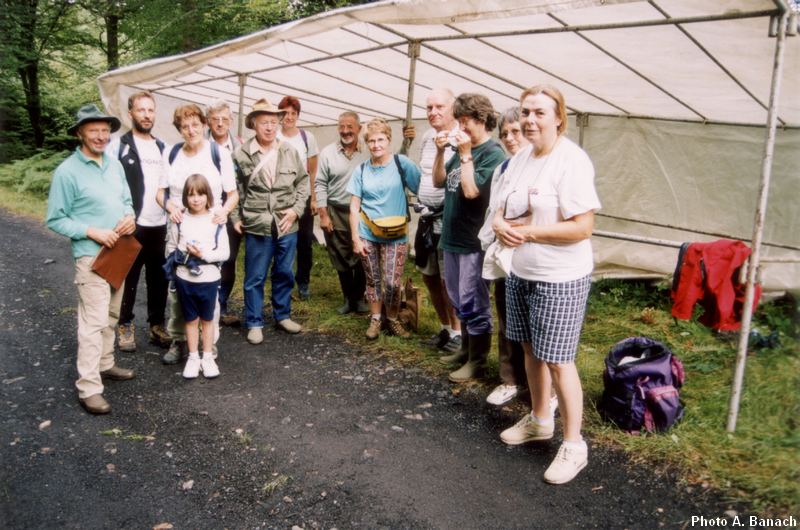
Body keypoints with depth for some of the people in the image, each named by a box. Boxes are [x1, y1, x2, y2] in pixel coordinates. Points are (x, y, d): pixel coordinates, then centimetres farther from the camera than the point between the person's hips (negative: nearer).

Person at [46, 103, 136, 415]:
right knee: (93, 322, -8)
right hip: (91, 256, -7)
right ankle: (89, 388, -1)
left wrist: (129, 217, -7)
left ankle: (105, 364, 33)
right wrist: (92, 232, -20)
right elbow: (55, 220, -10)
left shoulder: (115, 165, 7)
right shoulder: (67, 171, -12)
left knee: (111, 316, 17)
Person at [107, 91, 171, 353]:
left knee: (159, 278, 10)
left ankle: (157, 325, 23)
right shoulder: (119, 145, -2)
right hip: (131, 225, -4)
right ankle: (125, 326, 21)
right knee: (128, 277, 6)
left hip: (160, 226, 4)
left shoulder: (162, 147, 14)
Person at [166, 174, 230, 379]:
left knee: (207, 318, 13)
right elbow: (170, 248, 6)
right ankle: (193, 357, 24)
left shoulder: (216, 222, -6)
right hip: (185, 279, 1)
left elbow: (224, 253, -6)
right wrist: (184, 254, -10)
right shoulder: (179, 221, -2)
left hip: (209, 279, -1)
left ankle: (208, 357, 24)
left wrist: (204, 254, -18)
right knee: (191, 319, 12)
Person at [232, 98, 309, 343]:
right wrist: (236, 218, -1)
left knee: (284, 274, 15)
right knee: (255, 278, 6)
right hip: (257, 226, -2)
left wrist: (296, 209, -2)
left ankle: (282, 316, 32)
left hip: (287, 225, 3)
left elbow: (303, 182, 8)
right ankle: (254, 323, 20)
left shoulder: (290, 151, 1)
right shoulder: (241, 154, -6)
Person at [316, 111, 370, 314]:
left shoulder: (368, 152, -1)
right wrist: (323, 215, -4)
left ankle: (359, 298, 24)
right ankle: (348, 299, 26)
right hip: (335, 213, 1)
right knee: (341, 259, 10)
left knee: (361, 258, 5)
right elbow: (321, 185, 1)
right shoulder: (328, 152, 0)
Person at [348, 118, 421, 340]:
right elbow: (354, 207, 3)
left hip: (395, 236, -2)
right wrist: (355, 238, -2)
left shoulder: (401, 163, -5)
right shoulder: (361, 170, 3)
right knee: (373, 280, 11)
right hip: (367, 235, 2)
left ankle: (392, 320, 20)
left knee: (392, 282, -4)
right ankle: (375, 319, 28)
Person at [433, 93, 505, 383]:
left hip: (473, 240, -8)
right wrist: (440, 151, 0)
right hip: (452, 237, 8)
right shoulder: (463, 148, 11)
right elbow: (438, 181, 12)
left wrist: (465, 155, -17)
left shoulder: (492, 153, -13)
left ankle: (477, 361, 14)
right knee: (459, 300, 18)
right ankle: (466, 349, 34)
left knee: (473, 303, 1)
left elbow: (471, 190, -23)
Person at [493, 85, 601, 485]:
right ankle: (539, 420, 39)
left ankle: (573, 445, 17)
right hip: (521, 272, 8)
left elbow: (582, 227, -22)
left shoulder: (571, 161, -17)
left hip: (560, 279, -8)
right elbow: (503, 208, 13)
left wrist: (527, 232, -21)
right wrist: (500, 225, -10)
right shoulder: (520, 158, 7)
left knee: (557, 360, -1)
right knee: (531, 350, 18)